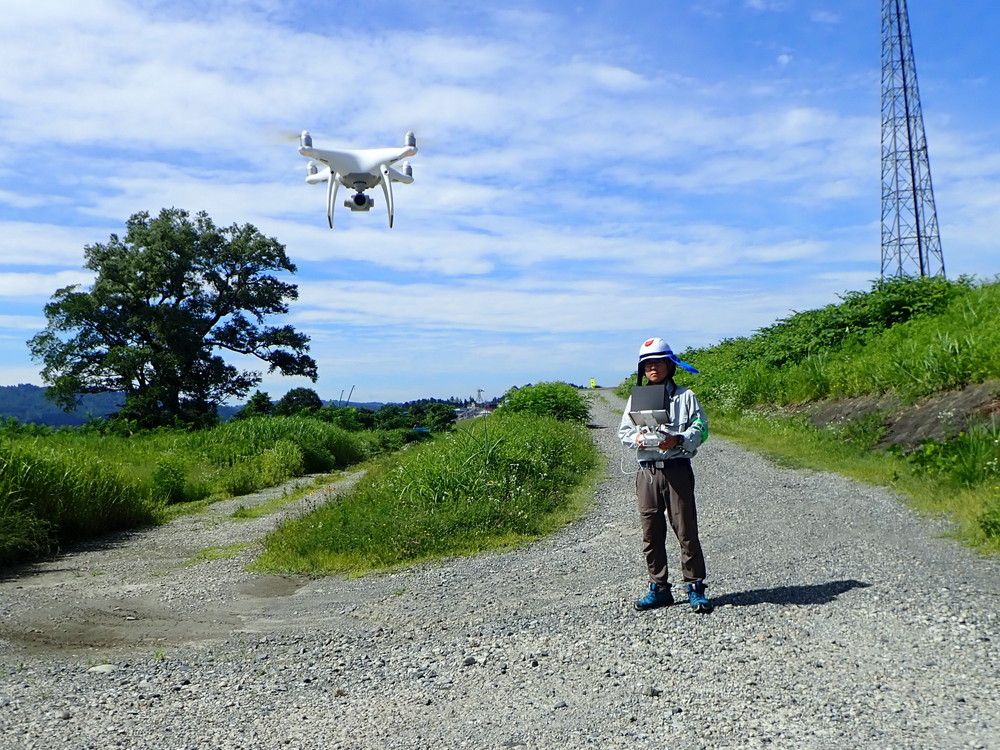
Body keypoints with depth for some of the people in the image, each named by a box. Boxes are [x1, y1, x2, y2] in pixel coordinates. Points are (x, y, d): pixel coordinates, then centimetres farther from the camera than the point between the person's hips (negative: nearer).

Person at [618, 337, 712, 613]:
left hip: (677, 469, -3)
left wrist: (678, 440, -19)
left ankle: (695, 587, 6)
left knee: (686, 529, -3)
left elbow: (700, 429, -1)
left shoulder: (685, 396, 5)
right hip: (646, 471, 3)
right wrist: (637, 439, -10)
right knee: (651, 532, 6)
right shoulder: (636, 398, 14)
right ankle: (658, 588, 16)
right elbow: (624, 430, 13)